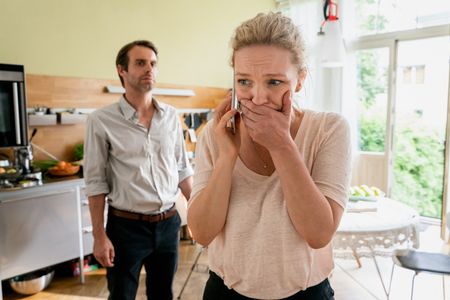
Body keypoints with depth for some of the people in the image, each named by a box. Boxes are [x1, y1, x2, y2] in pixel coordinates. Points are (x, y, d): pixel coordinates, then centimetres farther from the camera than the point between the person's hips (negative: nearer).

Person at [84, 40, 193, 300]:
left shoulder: (171, 116, 1)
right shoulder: (102, 120, -10)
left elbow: (182, 169, 8)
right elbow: (96, 181, -7)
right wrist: (99, 235, -8)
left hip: (168, 223, 4)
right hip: (126, 226, -3)